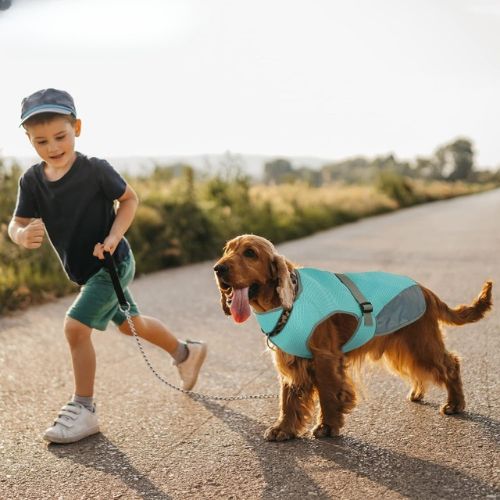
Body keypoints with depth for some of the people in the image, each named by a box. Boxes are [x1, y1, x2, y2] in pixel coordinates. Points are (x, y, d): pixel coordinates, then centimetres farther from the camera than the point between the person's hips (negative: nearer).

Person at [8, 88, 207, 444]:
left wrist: (114, 236, -22)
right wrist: (23, 235, -34)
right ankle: (186, 352, 47)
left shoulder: (95, 170, -20)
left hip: (112, 264, -7)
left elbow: (129, 198, -7)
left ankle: (83, 410, -3)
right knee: (131, 324, 23)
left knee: (76, 326, -18)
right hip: (86, 271, 7)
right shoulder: (32, 180, -6)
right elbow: (17, 223, -9)